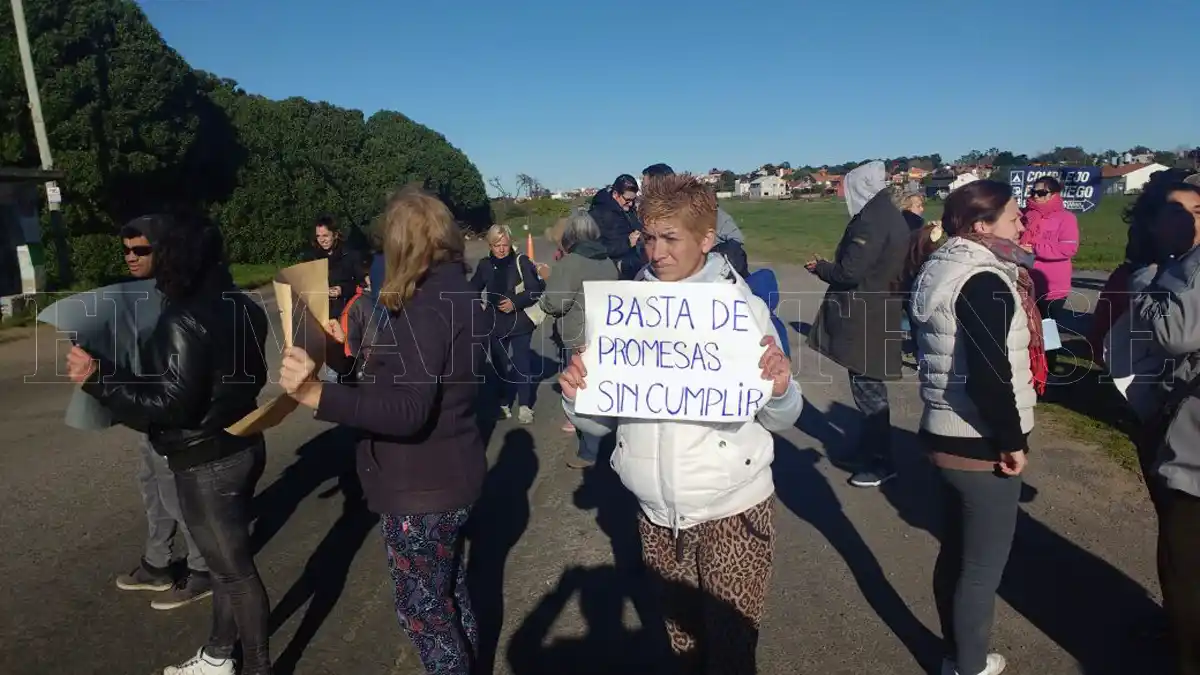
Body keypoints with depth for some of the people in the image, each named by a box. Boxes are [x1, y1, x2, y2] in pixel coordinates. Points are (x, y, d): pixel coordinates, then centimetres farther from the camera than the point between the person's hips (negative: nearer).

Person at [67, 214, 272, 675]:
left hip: (207, 464, -9)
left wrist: (98, 379, -22)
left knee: (235, 568, 6)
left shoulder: (183, 321, -22)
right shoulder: (241, 306, 4)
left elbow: (172, 405, -24)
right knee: (226, 558, 21)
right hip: (244, 446, 9)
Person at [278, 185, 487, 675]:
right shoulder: (456, 296, 6)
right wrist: (342, 359, 16)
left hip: (422, 488, -10)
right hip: (450, 475, 10)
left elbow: (406, 412, -32)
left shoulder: (424, 310, -24)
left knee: (422, 607, 9)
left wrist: (317, 395, -38)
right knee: (448, 587, 27)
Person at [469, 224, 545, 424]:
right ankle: (504, 403, 28)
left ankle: (525, 406, 8)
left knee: (521, 363, -3)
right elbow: (473, 290, 13)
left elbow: (535, 289, -10)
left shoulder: (521, 262, -9)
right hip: (496, 323, 4)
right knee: (500, 365, 13)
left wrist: (515, 302, -20)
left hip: (520, 322, -4)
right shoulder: (484, 265, 1)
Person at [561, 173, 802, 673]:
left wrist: (780, 389, -26)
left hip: (732, 509, -3)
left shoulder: (743, 306, -9)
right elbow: (602, 421, 1)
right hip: (657, 514, 3)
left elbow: (780, 419, -5)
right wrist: (577, 398, -19)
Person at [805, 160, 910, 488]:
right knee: (870, 387, 18)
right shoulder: (891, 216, 12)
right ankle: (869, 449, 31)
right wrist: (829, 266, 15)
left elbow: (849, 272, -22)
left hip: (865, 320, -10)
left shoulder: (871, 221, -19)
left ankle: (881, 462, 7)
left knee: (867, 389, -2)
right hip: (878, 315, 10)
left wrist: (820, 267, -4)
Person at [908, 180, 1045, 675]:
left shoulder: (941, 269, 9)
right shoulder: (983, 281, -20)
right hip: (980, 445, -10)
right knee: (983, 566, 6)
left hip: (944, 433, 10)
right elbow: (990, 373, -27)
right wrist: (1013, 440, -16)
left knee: (955, 552, 21)